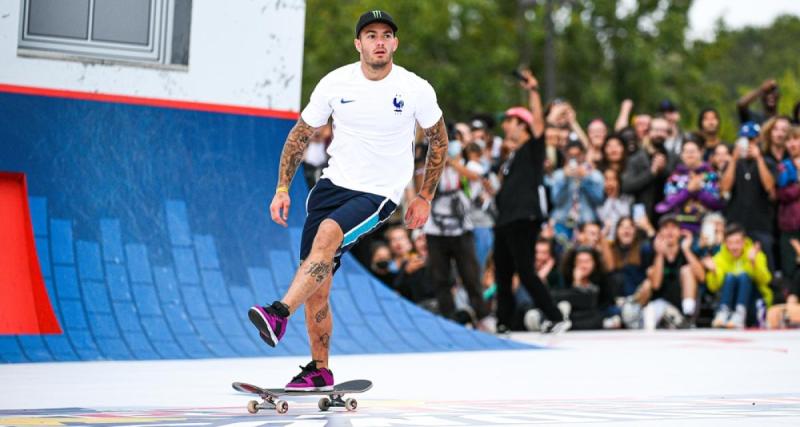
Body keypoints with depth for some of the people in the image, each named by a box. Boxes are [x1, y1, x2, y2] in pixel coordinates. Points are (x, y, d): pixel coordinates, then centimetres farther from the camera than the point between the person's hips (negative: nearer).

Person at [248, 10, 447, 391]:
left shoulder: (417, 91, -6)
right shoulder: (335, 84, -2)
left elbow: (438, 140, 10)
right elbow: (300, 135, 9)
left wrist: (425, 198, 11)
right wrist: (282, 189, 3)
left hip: (379, 195, -3)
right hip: (333, 184, 3)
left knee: (328, 233, -33)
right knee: (316, 286, -1)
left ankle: (279, 315, -41)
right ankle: (319, 371, 13)